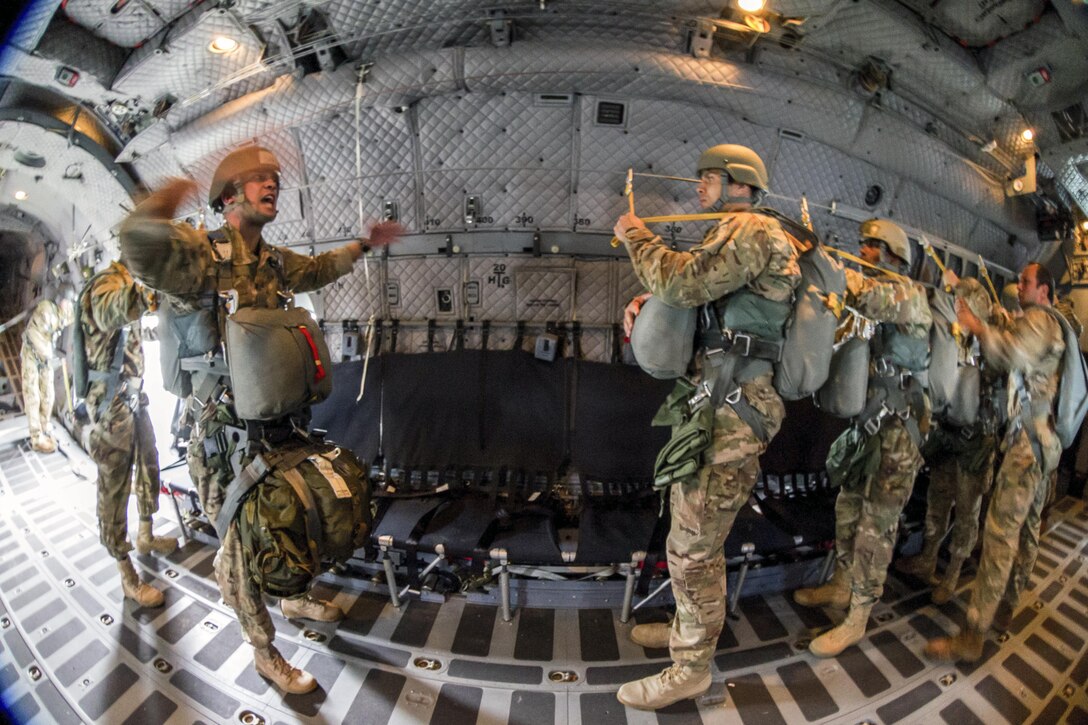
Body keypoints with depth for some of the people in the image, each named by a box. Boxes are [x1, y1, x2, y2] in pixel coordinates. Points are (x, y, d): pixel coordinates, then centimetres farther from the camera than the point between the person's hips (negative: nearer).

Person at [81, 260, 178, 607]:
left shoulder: (127, 284, 10)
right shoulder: (106, 283, -18)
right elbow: (109, 312, -44)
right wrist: (145, 285, -57)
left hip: (133, 395, 9)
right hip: (111, 403, -9)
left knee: (148, 466, 21)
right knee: (115, 488, 0)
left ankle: (145, 536, 41)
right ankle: (128, 578, 11)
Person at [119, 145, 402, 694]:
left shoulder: (275, 261, 7)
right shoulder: (202, 254, -16)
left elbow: (318, 268, 28)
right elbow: (142, 250, -38)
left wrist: (364, 244, 30)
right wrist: (157, 212, -54)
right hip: (225, 435, -7)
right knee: (243, 544, 7)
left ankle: (294, 597, 48)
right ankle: (264, 653, 27)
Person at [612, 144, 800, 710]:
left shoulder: (751, 229, -10)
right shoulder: (735, 236, 23)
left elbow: (684, 281, -25)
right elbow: (693, 299, 24)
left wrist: (636, 235, -8)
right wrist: (645, 304, 4)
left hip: (728, 414, -10)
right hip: (719, 407, 10)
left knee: (693, 547, 0)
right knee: (694, 536, 21)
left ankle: (690, 668, 18)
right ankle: (688, 627, 39)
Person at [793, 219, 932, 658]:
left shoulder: (910, 294, -11)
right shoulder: (876, 305, 15)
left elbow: (864, 295, -32)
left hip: (898, 427, -8)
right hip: (868, 419, 8)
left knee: (877, 522, -1)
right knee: (848, 507, 15)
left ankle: (856, 619, 9)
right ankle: (841, 587, 31)